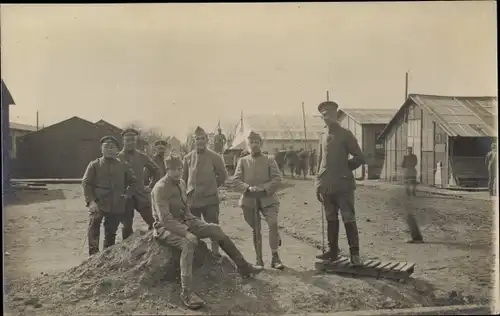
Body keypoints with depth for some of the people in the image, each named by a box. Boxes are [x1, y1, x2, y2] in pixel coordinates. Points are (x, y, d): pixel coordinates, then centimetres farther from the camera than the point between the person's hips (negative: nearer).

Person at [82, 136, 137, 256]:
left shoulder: (123, 166, 10)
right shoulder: (94, 164, 3)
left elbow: (133, 182, 20)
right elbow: (86, 183, -2)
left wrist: (127, 194, 6)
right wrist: (91, 201, -12)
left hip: (117, 206, 3)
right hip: (99, 204, -2)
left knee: (111, 233, 10)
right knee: (94, 228, -17)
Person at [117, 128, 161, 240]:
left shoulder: (142, 156, 3)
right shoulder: (117, 157, -3)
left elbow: (156, 170, 16)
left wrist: (150, 186, 10)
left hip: (141, 194, 2)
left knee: (153, 222, -1)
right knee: (127, 226, 4)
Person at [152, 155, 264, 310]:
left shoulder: (181, 183, 6)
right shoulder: (160, 188, -21)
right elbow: (165, 219, -29)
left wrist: (193, 221, 4)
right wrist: (186, 232, -36)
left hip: (184, 221, 8)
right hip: (166, 227, -8)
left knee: (215, 229, -6)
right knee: (189, 242, -37)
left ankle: (243, 266, 5)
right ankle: (187, 293, -36)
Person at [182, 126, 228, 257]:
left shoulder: (215, 157, -3)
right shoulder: (188, 158, 3)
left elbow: (223, 175, 9)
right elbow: (184, 178, 14)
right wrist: (191, 190, 11)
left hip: (210, 199, -2)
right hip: (192, 199, 2)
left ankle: (215, 253, 14)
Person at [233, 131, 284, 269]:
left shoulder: (269, 160, 3)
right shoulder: (243, 161, 6)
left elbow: (277, 179, -4)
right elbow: (236, 180, 0)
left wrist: (264, 188, -19)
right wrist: (248, 188, -18)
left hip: (268, 199, -1)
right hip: (249, 200, 1)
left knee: (273, 223, -20)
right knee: (255, 230, 9)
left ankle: (275, 257, -10)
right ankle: (259, 259, 22)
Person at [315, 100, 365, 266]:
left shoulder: (345, 134, -1)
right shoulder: (323, 137, 14)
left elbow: (360, 158, -2)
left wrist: (344, 168, -1)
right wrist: (318, 185, 12)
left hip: (343, 185, -5)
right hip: (327, 186, 5)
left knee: (349, 219, -3)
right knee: (331, 220, 11)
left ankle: (354, 254, 2)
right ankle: (332, 251, 20)